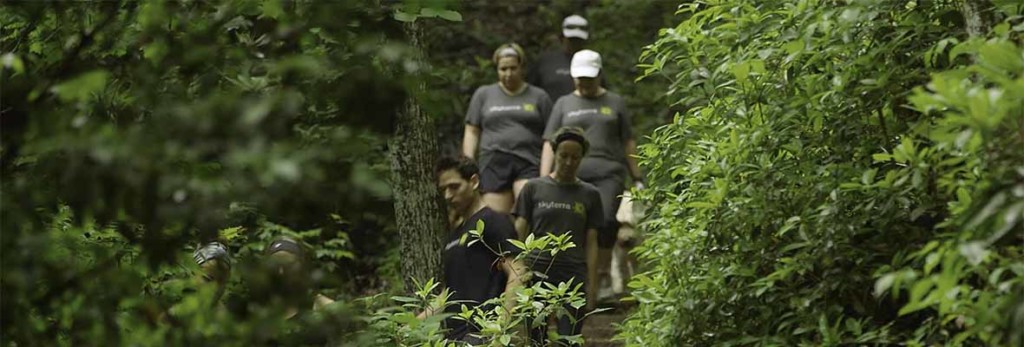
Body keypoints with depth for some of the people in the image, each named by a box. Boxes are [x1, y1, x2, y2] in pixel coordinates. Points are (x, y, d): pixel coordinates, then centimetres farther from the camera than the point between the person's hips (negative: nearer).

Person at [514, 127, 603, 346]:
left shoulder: (589, 194, 11)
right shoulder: (534, 188, 7)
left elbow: (591, 243, 10)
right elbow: (519, 235, 6)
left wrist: (591, 284, 3)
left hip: (574, 275, 1)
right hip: (537, 272, 0)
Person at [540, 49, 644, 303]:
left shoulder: (614, 103, 17)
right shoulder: (564, 104, 18)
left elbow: (628, 143, 17)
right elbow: (550, 144, 14)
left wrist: (637, 178, 11)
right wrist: (544, 180, 4)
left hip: (608, 172, -1)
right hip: (573, 175, 1)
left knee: (606, 220, -21)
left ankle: (603, 273, -7)